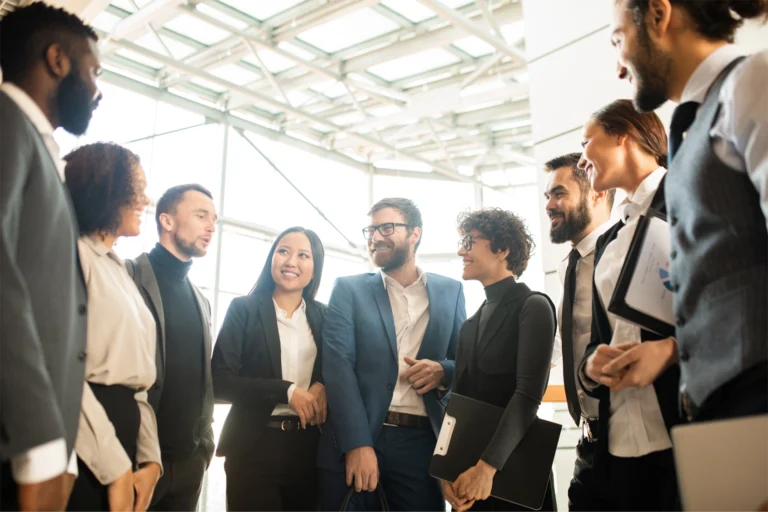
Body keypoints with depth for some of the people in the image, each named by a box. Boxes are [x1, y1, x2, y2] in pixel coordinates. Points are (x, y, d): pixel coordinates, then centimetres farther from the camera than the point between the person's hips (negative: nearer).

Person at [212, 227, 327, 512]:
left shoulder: (323, 315, 7)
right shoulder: (244, 309, -2)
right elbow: (220, 381, -9)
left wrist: (323, 387, -10)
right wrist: (287, 391, -15)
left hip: (309, 445, 3)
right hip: (255, 446, -3)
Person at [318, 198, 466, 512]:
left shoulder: (450, 291, 10)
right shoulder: (348, 289, 4)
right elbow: (338, 366, -7)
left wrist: (443, 371, -11)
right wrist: (357, 444, -18)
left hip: (423, 442, 2)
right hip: (353, 440, -1)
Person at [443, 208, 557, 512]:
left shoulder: (532, 306, -8)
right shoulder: (471, 325, 12)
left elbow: (528, 395, -18)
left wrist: (487, 465, -24)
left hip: (514, 467, -6)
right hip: (467, 468, 6)